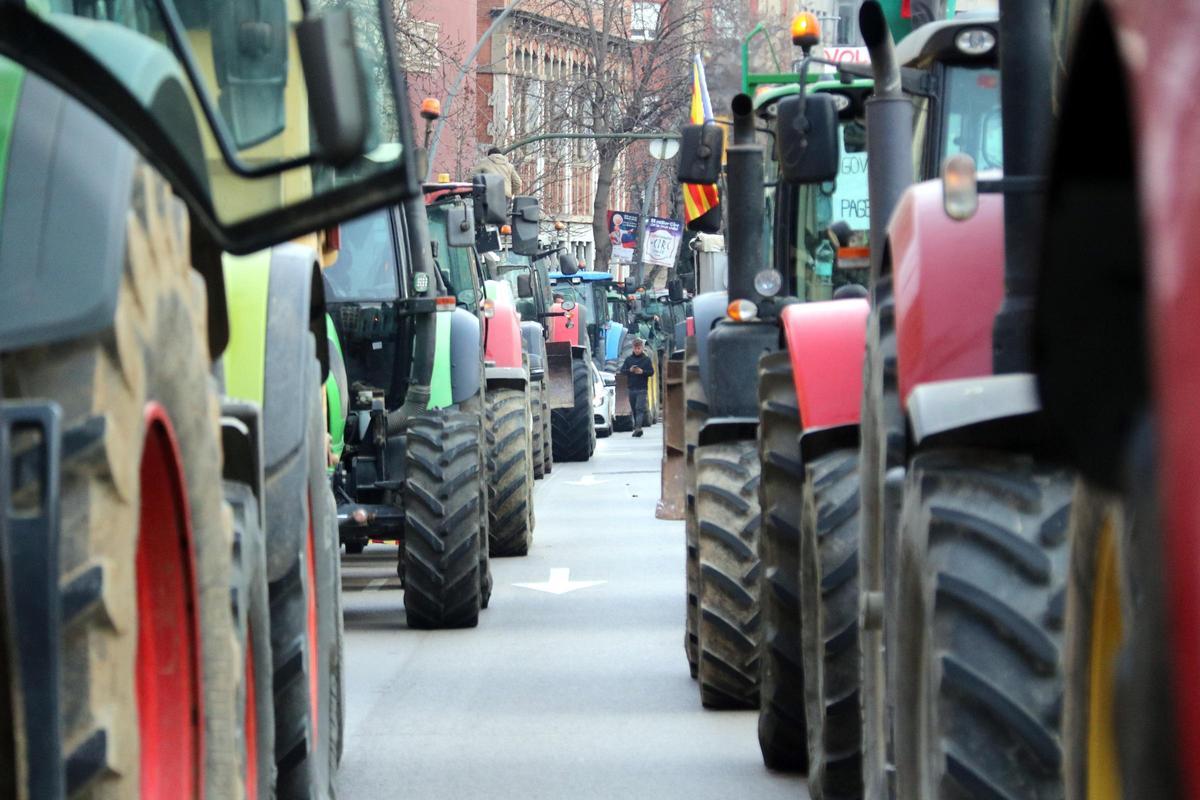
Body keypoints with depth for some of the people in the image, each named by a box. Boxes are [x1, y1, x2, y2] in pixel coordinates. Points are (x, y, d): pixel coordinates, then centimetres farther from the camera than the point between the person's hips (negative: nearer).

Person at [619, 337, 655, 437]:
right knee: (634, 409, 8)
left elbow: (651, 372, 2)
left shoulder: (647, 359, 3)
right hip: (631, 388, 4)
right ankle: (636, 427, 16)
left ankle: (638, 427, -24)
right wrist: (630, 370, -13)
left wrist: (642, 372, -16)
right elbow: (622, 370, 7)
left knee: (640, 408, -14)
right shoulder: (629, 359, 10)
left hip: (642, 388, -4)